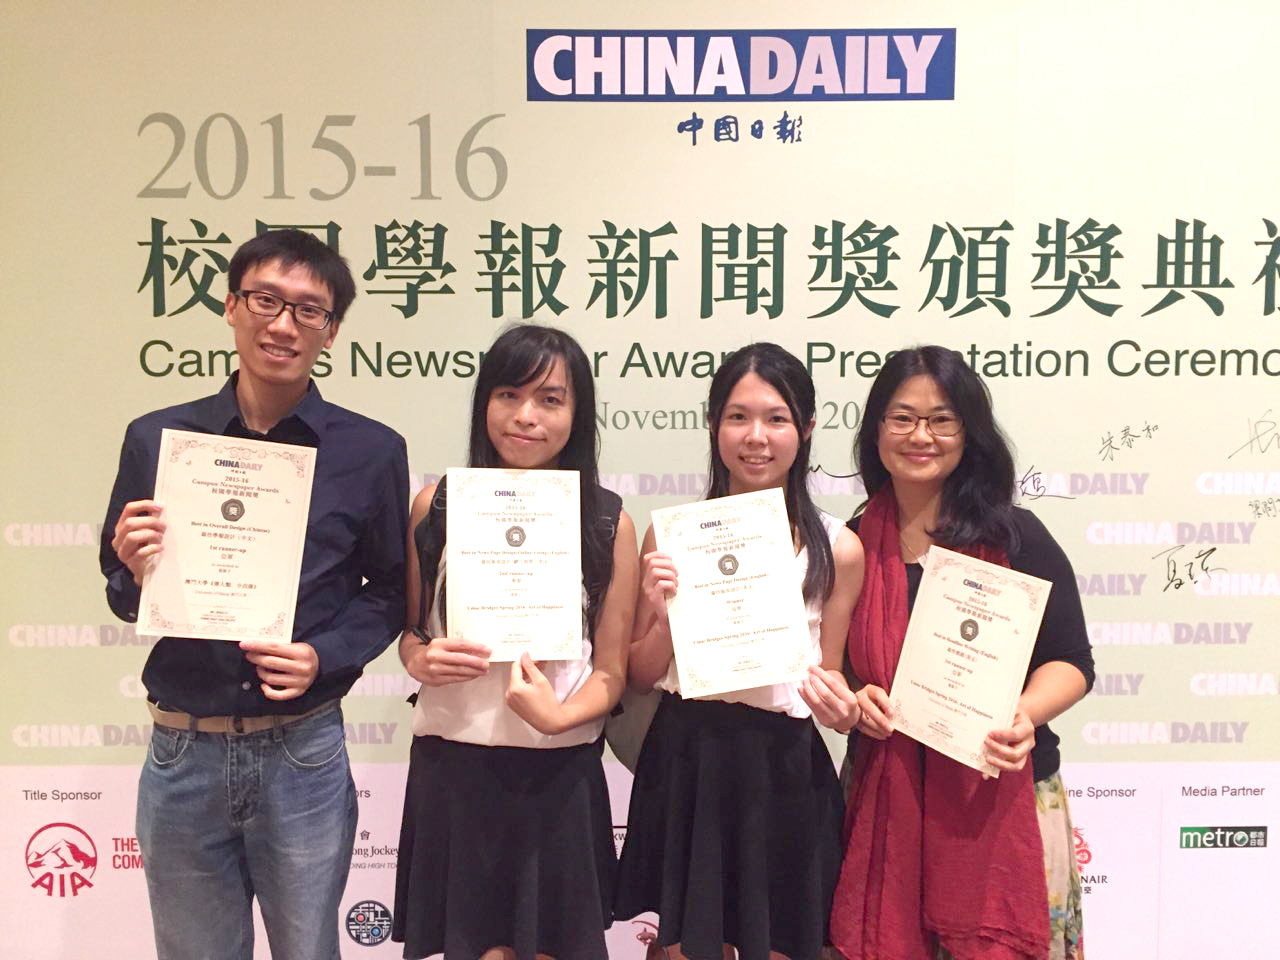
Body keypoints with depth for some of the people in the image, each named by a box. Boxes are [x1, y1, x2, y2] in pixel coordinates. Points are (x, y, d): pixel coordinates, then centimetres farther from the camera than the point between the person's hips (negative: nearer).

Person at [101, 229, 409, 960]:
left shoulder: (372, 452, -4)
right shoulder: (155, 439, 0)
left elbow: (389, 592, 3)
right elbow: (123, 598, 8)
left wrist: (324, 655, -14)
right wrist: (136, 571, -14)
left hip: (304, 754, -1)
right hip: (182, 752, 2)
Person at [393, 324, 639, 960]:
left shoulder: (607, 521, -2)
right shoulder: (437, 506, 0)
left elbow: (612, 669, -1)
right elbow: (408, 630, 11)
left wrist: (558, 714, -20)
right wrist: (422, 661, -10)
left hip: (559, 771, 0)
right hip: (453, 766, 1)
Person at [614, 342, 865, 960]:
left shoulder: (837, 549, -2)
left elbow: (827, 678, 7)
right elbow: (639, 676, 2)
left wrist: (839, 706, -15)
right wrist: (665, 614, -15)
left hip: (782, 768, 0)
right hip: (684, 761, 1)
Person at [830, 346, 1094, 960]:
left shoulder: (1014, 537, -5)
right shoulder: (853, 545, 3)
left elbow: (1070, 661, -2)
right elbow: (835, 666, 12)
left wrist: (1025, 715, -20)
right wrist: (855, 701, -8)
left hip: (1001, 796, -2)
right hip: (885, 799, 2)